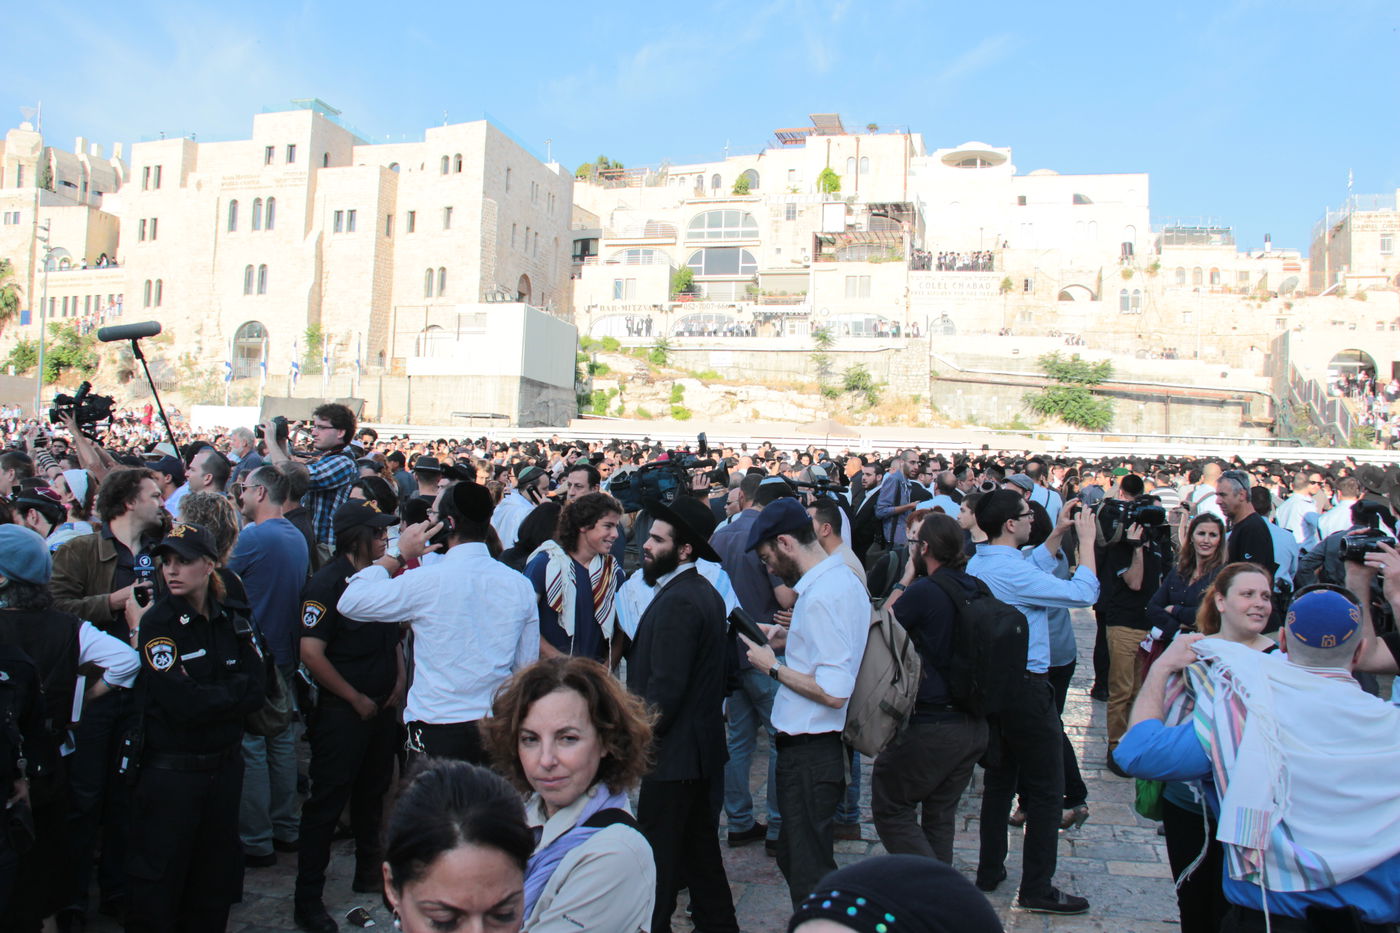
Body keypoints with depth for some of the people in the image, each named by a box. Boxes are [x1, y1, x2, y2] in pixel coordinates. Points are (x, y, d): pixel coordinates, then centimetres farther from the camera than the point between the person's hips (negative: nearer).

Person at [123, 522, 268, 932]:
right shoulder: (156, 623, -11)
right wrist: (231, 691, -8)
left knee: (216, 880, 14)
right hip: (170, 771, -4)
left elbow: (258, 690, -4)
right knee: (157, 883, 7)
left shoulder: (232, 621, 3)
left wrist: (208, 696, -16)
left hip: (224, 766, 5)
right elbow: (182, 703, -20)